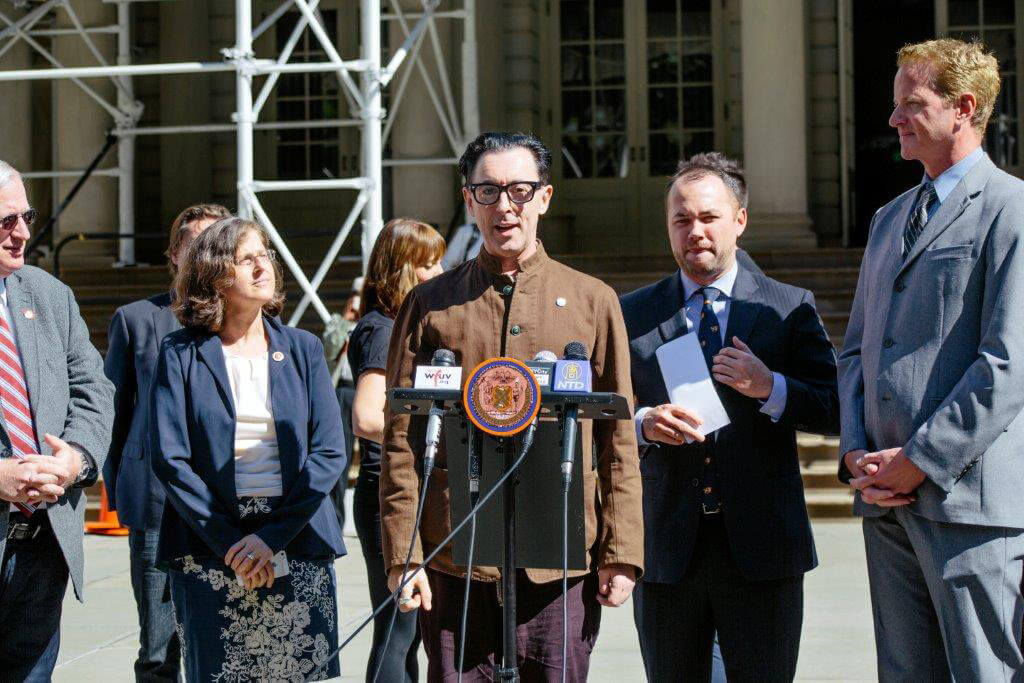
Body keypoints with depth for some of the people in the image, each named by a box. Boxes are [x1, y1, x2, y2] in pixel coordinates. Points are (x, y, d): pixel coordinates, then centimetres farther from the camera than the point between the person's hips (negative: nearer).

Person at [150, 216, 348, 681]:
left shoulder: (302, 349, 9)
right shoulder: (181, 354, 3)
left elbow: (329, 452, 1)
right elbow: (169, 458, -4)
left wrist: (272, 536, -9)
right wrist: (230, 542, -11)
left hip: (297, 543, 2)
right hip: (208, 553, -2)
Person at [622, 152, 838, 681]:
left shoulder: (790, 308, 4)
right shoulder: (631, 315, 7)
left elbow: (838, 411, 0)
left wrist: (771, 388, -17)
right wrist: (644, 423, -16)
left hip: (762, 546, -1)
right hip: (666, 549, 1)